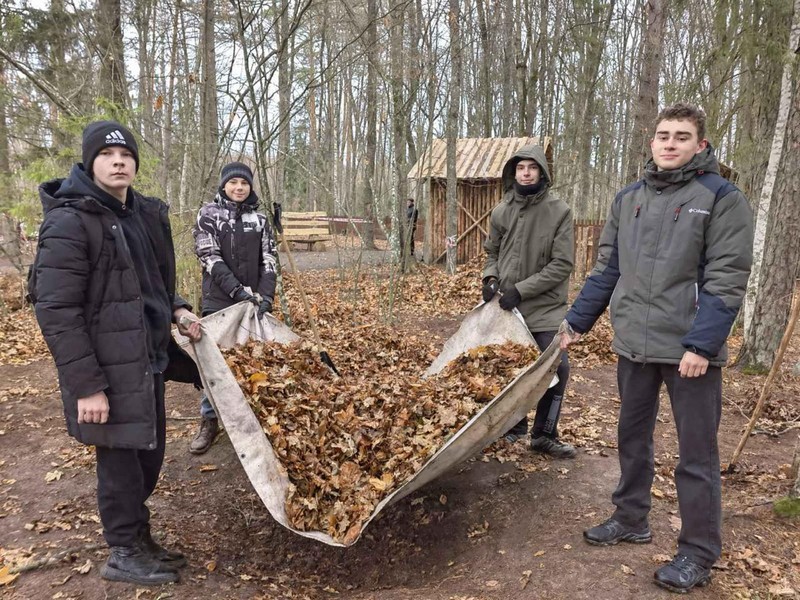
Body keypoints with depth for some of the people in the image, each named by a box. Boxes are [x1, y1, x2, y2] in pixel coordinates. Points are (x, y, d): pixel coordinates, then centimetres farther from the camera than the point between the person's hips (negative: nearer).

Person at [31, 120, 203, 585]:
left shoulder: (146, 214, 8)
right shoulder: (70, 223, -15)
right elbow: (56, 311, -19)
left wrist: (176, 308, 7)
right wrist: (86, 385, -21)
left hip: (149, 358, 8)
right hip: (107, 370, -7)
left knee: (150, 452, 17)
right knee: (120, 459, 5)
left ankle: (139, 538, 36)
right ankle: (125, 554, 25)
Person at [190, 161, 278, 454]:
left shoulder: (259, 219, 8)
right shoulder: (208, 213, 0)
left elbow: (269, 260, 3)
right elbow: (210, 257, -9)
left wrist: (266, 296, -12)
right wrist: (238, 289, -18)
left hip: (253, 301, 2)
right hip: (219, 301, -2)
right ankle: (209, 421, 16)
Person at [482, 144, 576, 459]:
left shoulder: (559, 211, -9)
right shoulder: (501, 211, 1)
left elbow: (562, 264, -12)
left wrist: (522, 289, -17)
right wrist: (491, 277, -5)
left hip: (546, 308, -2)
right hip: (507, 306, 3)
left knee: (557, 368, -4)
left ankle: (544, 434, 15)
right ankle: (514, 423, 34)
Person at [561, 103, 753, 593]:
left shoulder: (722, 197, -7)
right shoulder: (628, 199, 9)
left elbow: (727, 280, -14)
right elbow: (608, 270, 14)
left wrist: (700, 344, -21)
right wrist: (578, 321, 12)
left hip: (691, 350, -5)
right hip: (634, 345, 6)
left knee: (696, 454, 5)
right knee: (633, 437, 18)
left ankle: (699, 552, 20)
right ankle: (631, 519, 36)